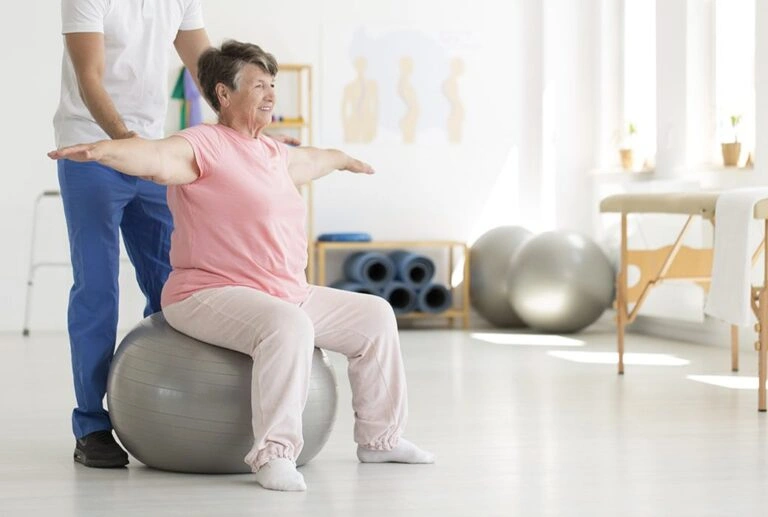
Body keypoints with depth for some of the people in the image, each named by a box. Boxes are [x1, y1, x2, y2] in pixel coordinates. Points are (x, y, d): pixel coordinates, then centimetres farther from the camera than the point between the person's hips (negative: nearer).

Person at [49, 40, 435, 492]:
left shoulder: (271, 152, 17)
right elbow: (158, 158, -34)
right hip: (211, 297, -10)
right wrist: (101, 149, -54)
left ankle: (379, 438, 26)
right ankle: (274, 453, -33)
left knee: (375, 316, 14)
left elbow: (308, 160, 41)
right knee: (287, 326, -39)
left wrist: (345, 160, 61)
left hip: (289, 296, 10)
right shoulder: (206, 145, -12)